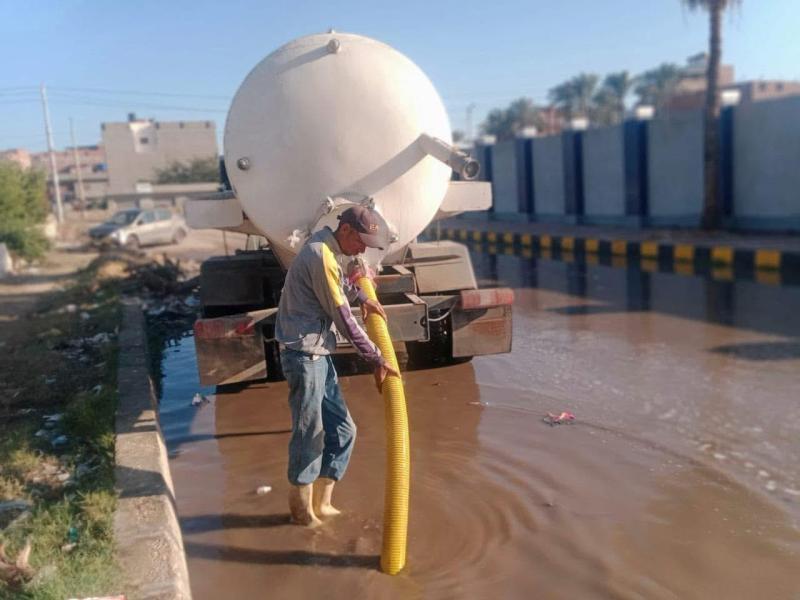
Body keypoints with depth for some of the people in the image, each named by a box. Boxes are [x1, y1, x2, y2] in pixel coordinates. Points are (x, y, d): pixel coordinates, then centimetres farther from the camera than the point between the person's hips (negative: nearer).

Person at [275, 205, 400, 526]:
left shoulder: (324, 248, 11)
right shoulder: (321, 256, -19)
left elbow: (338, 281, 36)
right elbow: (343, 318, -18)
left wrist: (362, 297, 20)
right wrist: (376, 360, -12)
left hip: (318, 354, 10)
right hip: (303, 354, -10)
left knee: (342, 429, 12)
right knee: (309, 434, 0)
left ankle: (322, 502, 23)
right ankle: (302, 509, 17)